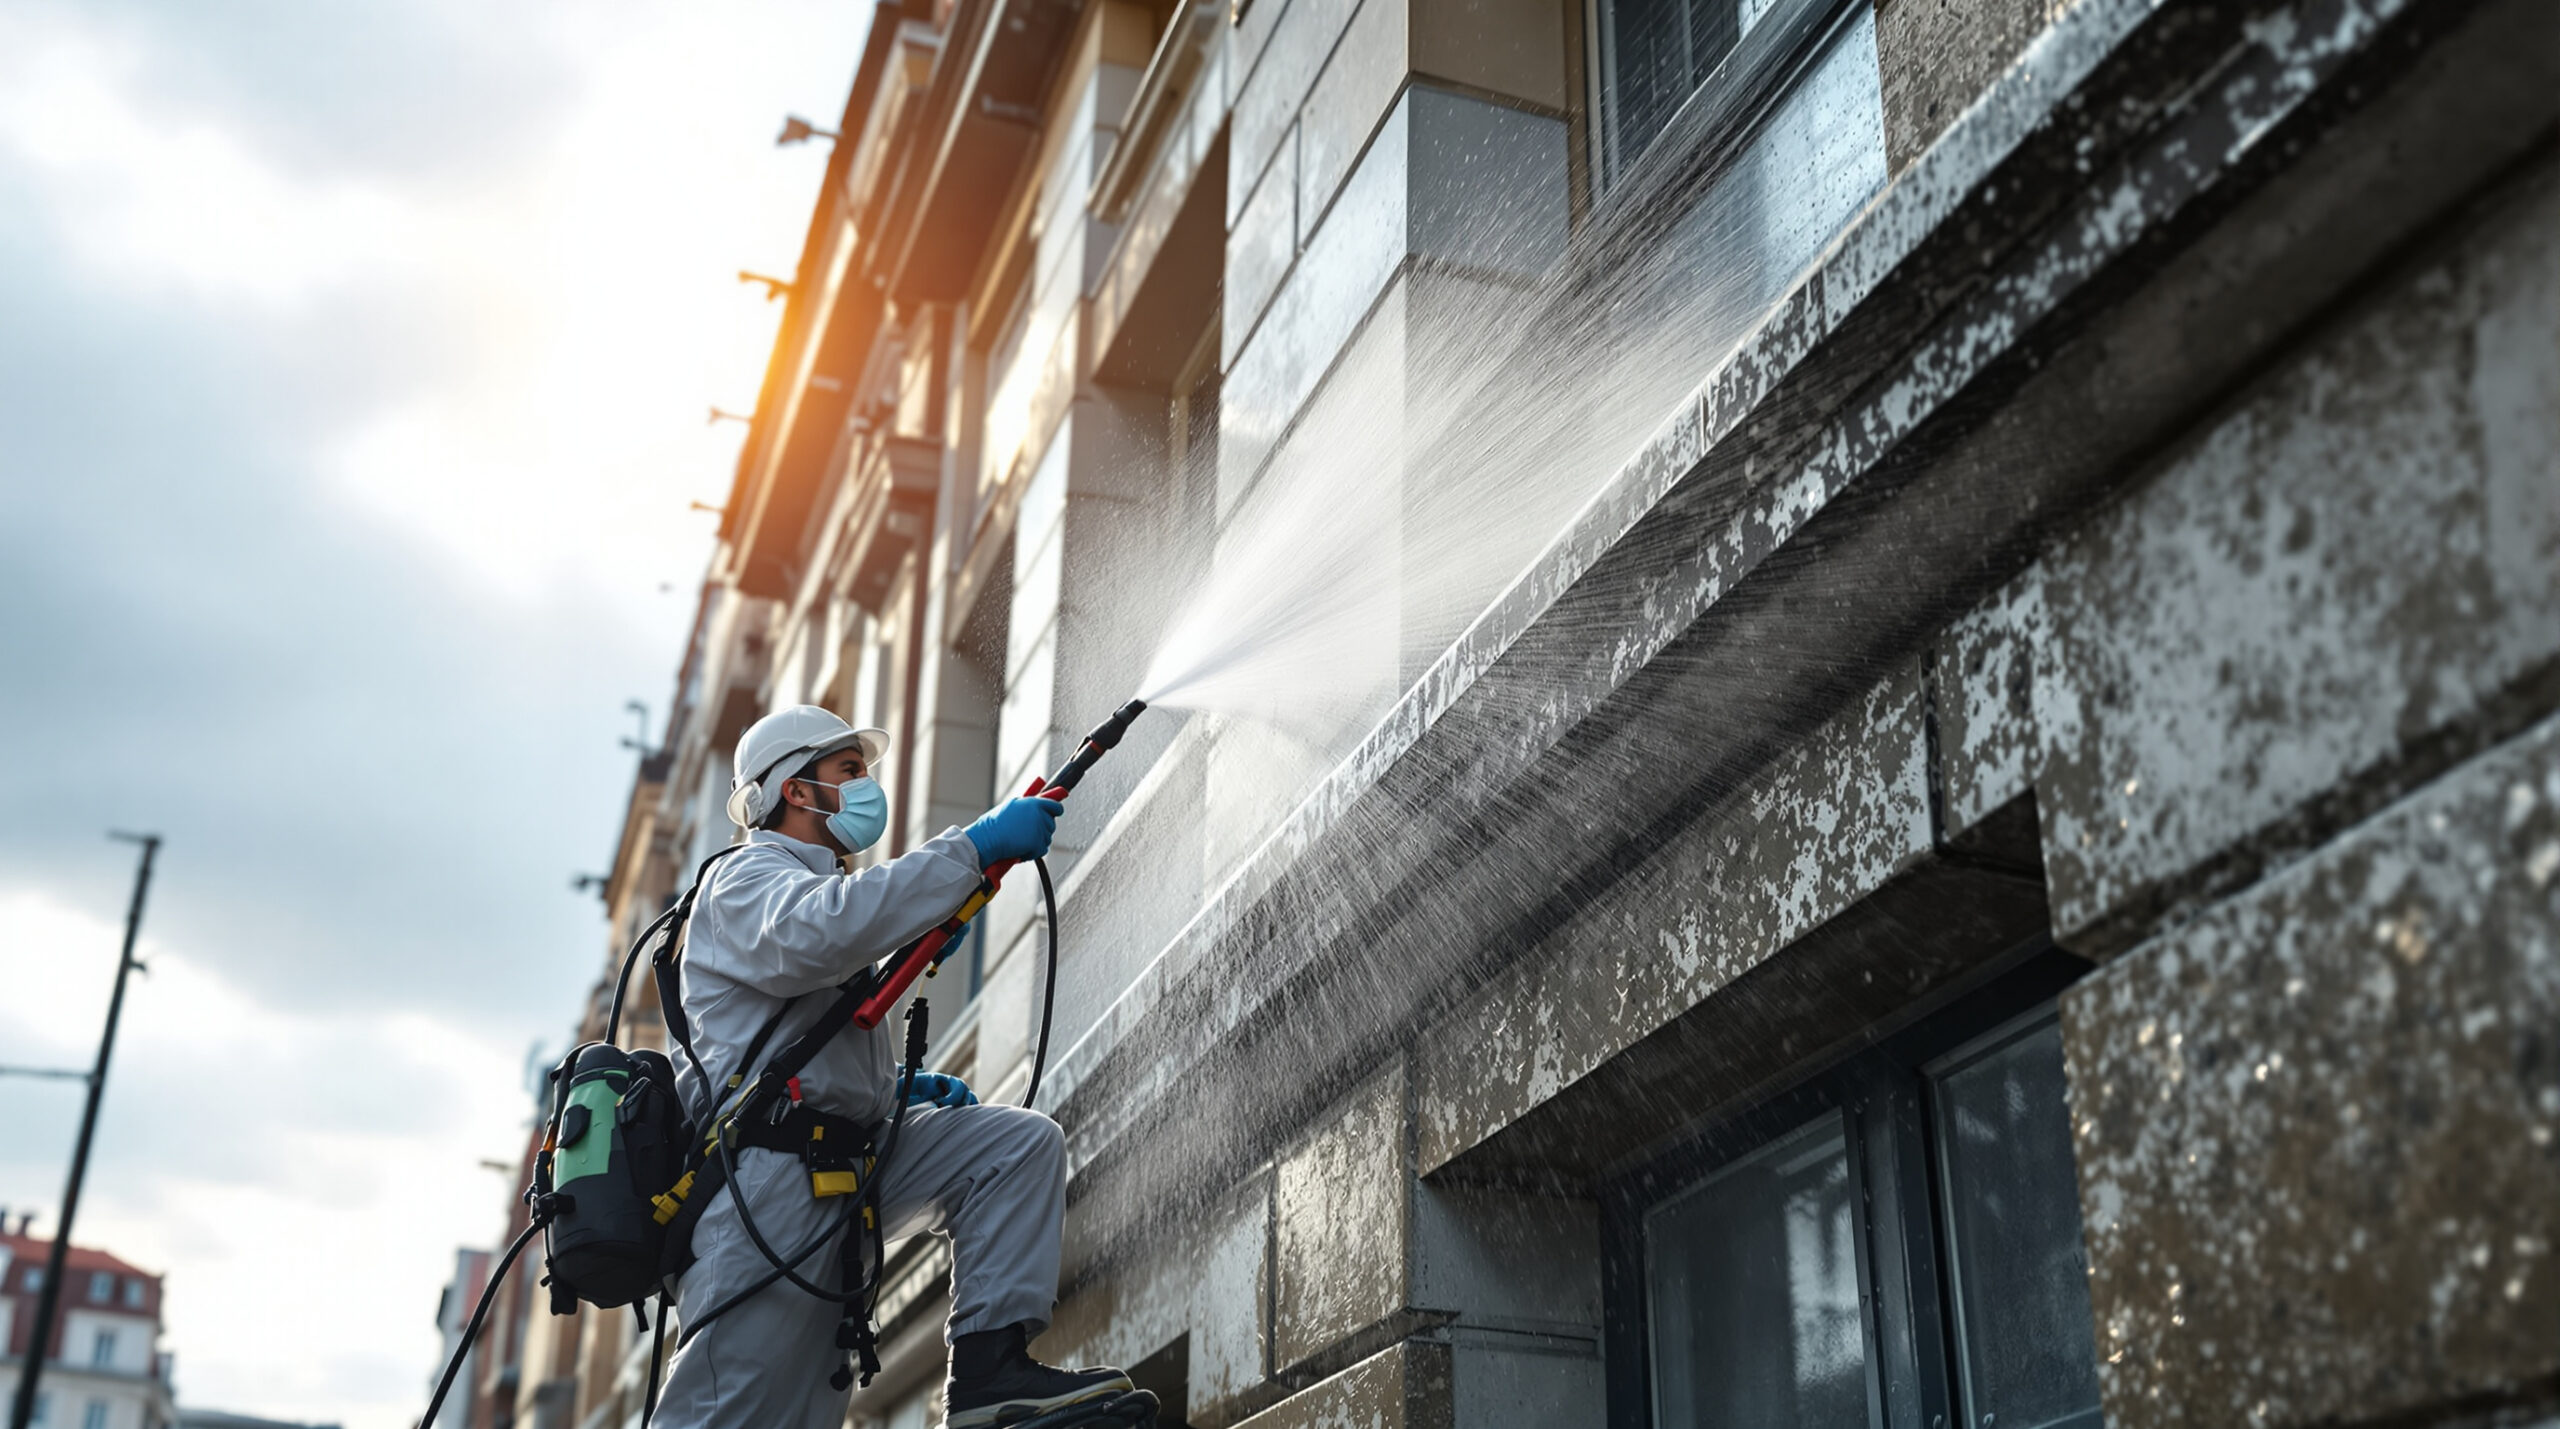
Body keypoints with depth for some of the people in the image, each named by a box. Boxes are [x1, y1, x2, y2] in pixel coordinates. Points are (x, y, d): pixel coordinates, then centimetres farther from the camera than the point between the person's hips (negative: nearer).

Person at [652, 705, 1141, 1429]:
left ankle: (989, 1364, -16)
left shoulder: (826, 885, 32)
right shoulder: (744, 878, 2)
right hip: (766, 1171, -9)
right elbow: (821, 932, -25)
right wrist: (973, 846, -24)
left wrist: (900, 1088, 16)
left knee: (1022, 1142, -7)